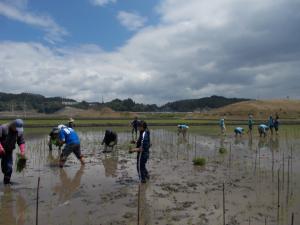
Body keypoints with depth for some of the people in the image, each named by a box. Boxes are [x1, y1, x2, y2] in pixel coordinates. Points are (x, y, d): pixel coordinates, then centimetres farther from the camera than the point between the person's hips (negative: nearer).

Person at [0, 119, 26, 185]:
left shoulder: (19, 132, -4)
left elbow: (21, 142, 0)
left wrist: (22, 151, -13)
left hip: (8, 152, 3)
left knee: (8, 167, 2)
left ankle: (6, 181, 17)